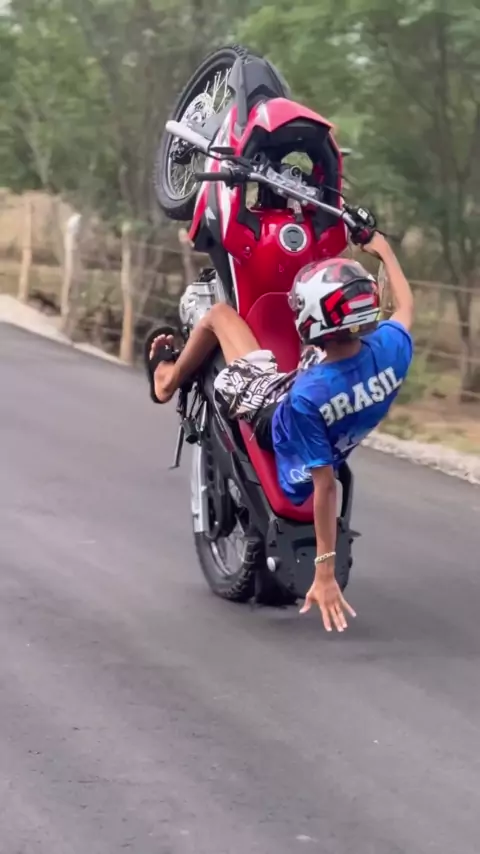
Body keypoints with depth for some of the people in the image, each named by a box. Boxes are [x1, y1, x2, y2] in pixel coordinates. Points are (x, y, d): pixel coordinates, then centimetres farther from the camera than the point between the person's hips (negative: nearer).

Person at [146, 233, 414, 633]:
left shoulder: (307, 397, -44)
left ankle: (168, 379, 41)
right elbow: (406, 306, -7)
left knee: (220, 314, 9)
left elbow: (325, 485, -37)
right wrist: (384, 250, 10)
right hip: (340, 439, 5)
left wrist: (325, 573, -31)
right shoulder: (389, 349, -31)